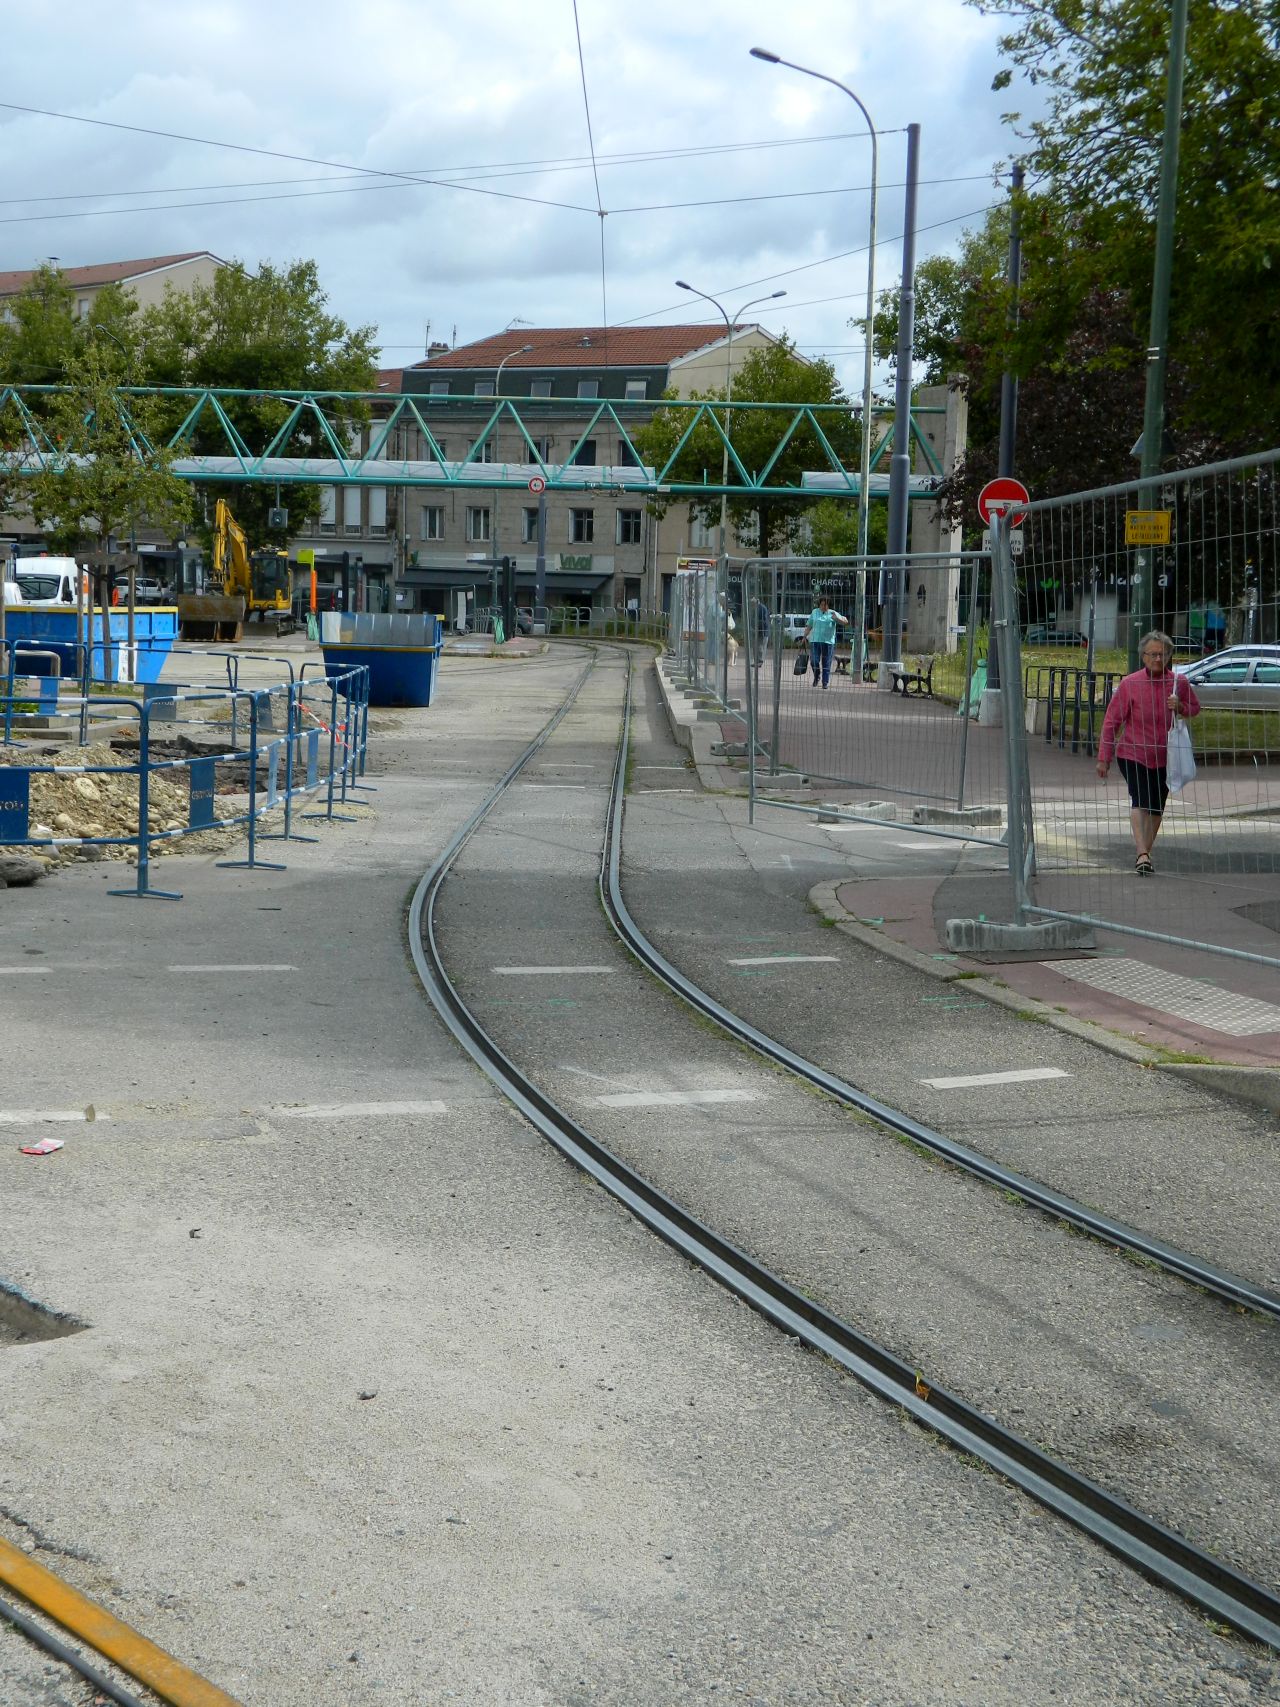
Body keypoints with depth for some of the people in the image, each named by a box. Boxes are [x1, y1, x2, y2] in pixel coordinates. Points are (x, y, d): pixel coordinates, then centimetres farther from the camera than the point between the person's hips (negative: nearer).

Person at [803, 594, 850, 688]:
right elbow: (809, 627, 19)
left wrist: (837, 618, -24)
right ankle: (816, 676, 19)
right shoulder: (814, 612, 10)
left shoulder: (832, 613, 3)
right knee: (814, 661, -8)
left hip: (828, 641, -1)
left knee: (826, 663, 1)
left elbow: (845, 622, -5)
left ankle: (826, 682, 9)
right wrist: (804, 637, 17)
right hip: (815, 640, 1)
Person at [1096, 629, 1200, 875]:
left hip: (1165, 757, 4)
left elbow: (1195, 708, 15)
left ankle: (1145, 853, 27)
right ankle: (1143, 854, -30)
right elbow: (1112, 721, -5)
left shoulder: (1179, 682, -1)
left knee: (1156, 808, 11)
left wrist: (1180, 707, -10)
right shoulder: (1129, 684, -9)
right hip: (1133, 754, -4)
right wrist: (1104, 757, -5)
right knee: (1140, 799, -21)